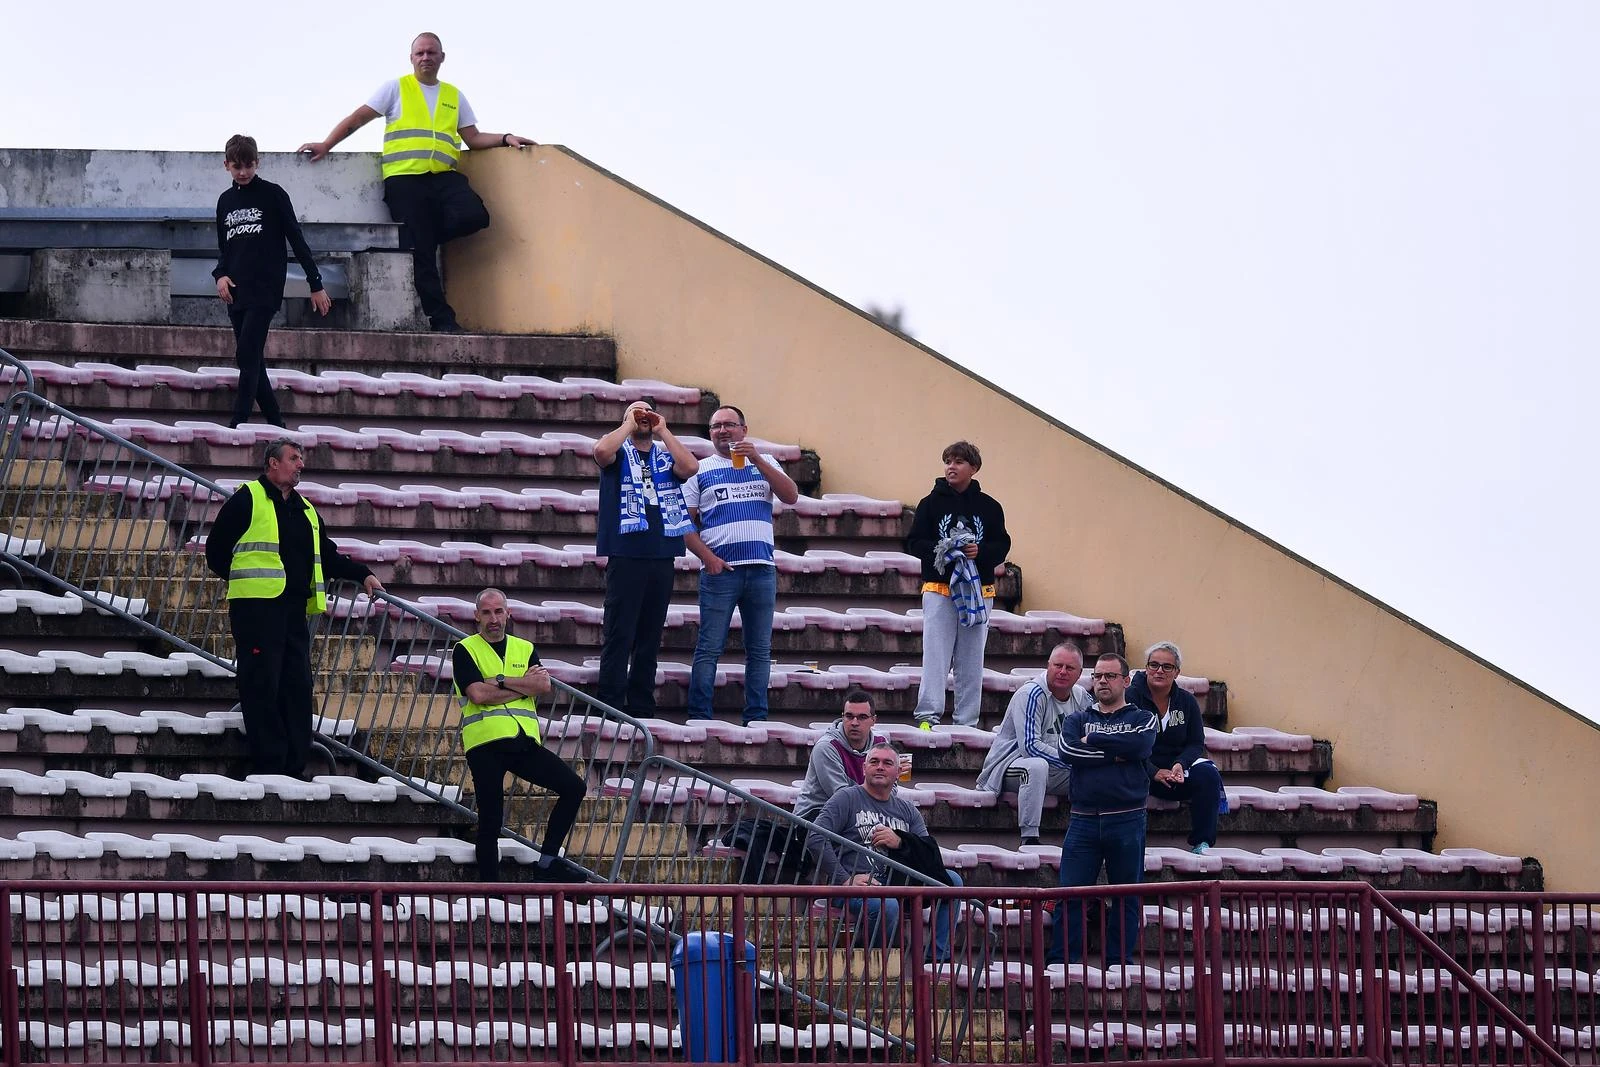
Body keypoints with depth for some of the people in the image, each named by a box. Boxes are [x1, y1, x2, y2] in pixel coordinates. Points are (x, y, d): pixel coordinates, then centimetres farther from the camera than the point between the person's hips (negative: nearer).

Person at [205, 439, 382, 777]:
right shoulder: (247, 499, 1)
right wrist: (247, 580, 5)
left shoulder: (305, 510, 23)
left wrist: (362, 574, 17)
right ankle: (267, 765, -10)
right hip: (257, 607, -7)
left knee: (298, 687, 3)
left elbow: (327, 556, 28)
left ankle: (294, 767, 6)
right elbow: (217, 549, 2)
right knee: (262, 686, -9)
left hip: (295, 610, 7)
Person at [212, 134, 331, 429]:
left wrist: (316, 284, -1)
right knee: (251, 360, 4)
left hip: (266, 288, -6)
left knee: (248, 355, -16)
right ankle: (274, 421, 10)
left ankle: (239, 421, -19)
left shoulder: (272, 195, 0)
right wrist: (221, 275, 1)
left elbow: (297, 240, 1)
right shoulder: (226, 201, 15)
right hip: (237, 292, 6)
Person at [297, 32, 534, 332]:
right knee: (421, 252, -10)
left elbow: (473, 139, 21)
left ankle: (418, 238, -2)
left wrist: (505, 139, 5)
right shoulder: (396, 89, 11)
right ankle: (442, 319, -7)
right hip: (405, 178, -3)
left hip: (445, 176, 3)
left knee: (473, 216, -25)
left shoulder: (454, 96, 21)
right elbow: (359, 118, 9)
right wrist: (327, 145, 1)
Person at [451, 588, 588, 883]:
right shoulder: (465, 650, 5)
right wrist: (524, 685, -3)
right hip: (485, 744, -4)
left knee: (574, 787, -6)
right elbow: (478, 694, -11)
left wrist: (500, 682, -9)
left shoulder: (524, 649, 18)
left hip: (524, 742, 4)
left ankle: (547, 862, 2)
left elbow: (544, 686, 0)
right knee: (490, 822, -4)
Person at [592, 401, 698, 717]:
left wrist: (663, 430, 2)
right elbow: (601, 450, -16)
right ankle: (611, 706, -9)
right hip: (626, 555, -4)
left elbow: (690, 467, -3)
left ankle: (641, 705, 12)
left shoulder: (666, 454, 17)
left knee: (651, 635, 7)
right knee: (619, 634, -8)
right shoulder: (619, 452, 7)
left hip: (662, 557, 4)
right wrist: (630, 425, -3)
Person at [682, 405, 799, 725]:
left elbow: (791, 496, -1)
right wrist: (707, 557, -11)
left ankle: (756, 716, 8)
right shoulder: (700, 470, 10)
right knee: (709, 648, -5)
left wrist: (757, 460, -9)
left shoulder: (763, 464, 15)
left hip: (761, 569, 2)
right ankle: (699, 717, -5)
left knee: (760, 649, 4)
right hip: (720, 568, -2)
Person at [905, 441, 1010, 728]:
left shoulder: (989, 507, 7)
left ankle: (967, 721, 7)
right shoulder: (932, 503, 5)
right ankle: (928, 714, -13)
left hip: (978, 590, 2)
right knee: (935, 654, -10)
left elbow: (1002, 546, 8)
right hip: (938, 588, -1)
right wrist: (939, 550, -15)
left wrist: (981, 551, -12)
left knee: (972, 659, 4)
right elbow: (914, 543, 4)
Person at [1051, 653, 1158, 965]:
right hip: (1084, 820, 1)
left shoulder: (1141, 719, 12)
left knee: (1126, 896, 1)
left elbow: (1140, 745, -11)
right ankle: (1062, 961, -7)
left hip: (1126, 820, -1)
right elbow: (1068, 751, -5)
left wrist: (1093, 740, -4)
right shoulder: (1077, 720, 17)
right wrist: (1115, 754, -7)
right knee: (1070, 894, -7)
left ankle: (1119, 963, 5)